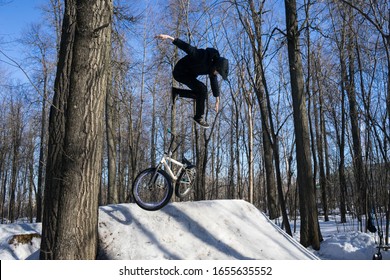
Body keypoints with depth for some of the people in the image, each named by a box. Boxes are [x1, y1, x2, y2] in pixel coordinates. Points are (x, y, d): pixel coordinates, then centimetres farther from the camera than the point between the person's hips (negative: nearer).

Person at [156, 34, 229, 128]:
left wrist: (217, 100, 11)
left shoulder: (212, 65, -4)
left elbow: (214, 82, 6)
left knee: (200, 94, 15)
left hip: (190, 74, 9)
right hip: (180, 72, -9)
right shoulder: (203, 56, -30)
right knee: (202, 89, -22)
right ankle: (199, 117, -10)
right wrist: (169, 38, -44)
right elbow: (187, 47, -36)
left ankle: (175, 92, 25)